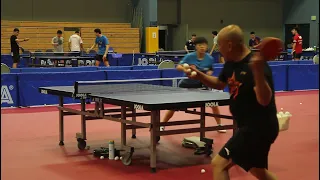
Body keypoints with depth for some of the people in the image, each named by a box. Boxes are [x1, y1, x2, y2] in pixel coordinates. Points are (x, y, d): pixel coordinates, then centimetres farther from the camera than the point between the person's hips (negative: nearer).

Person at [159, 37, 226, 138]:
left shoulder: (209, 59, -10)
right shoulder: (190, 56, -17)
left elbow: (210, 70, 8)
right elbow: (178, 67, -19)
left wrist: (209, 73, -14)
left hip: (200, 85, 2)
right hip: (186, 84, -2)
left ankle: (219, 124, 12)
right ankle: (162, 125, 14)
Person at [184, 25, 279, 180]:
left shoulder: (255, 65, -23)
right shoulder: (231, 63, 4)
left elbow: (264, 100, -33)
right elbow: (219, 84, 21)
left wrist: (258, 71, -47)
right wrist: (199, 75, 3)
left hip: (258, 128, -10)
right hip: (252, 126, 10)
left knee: (219, 164, -12)